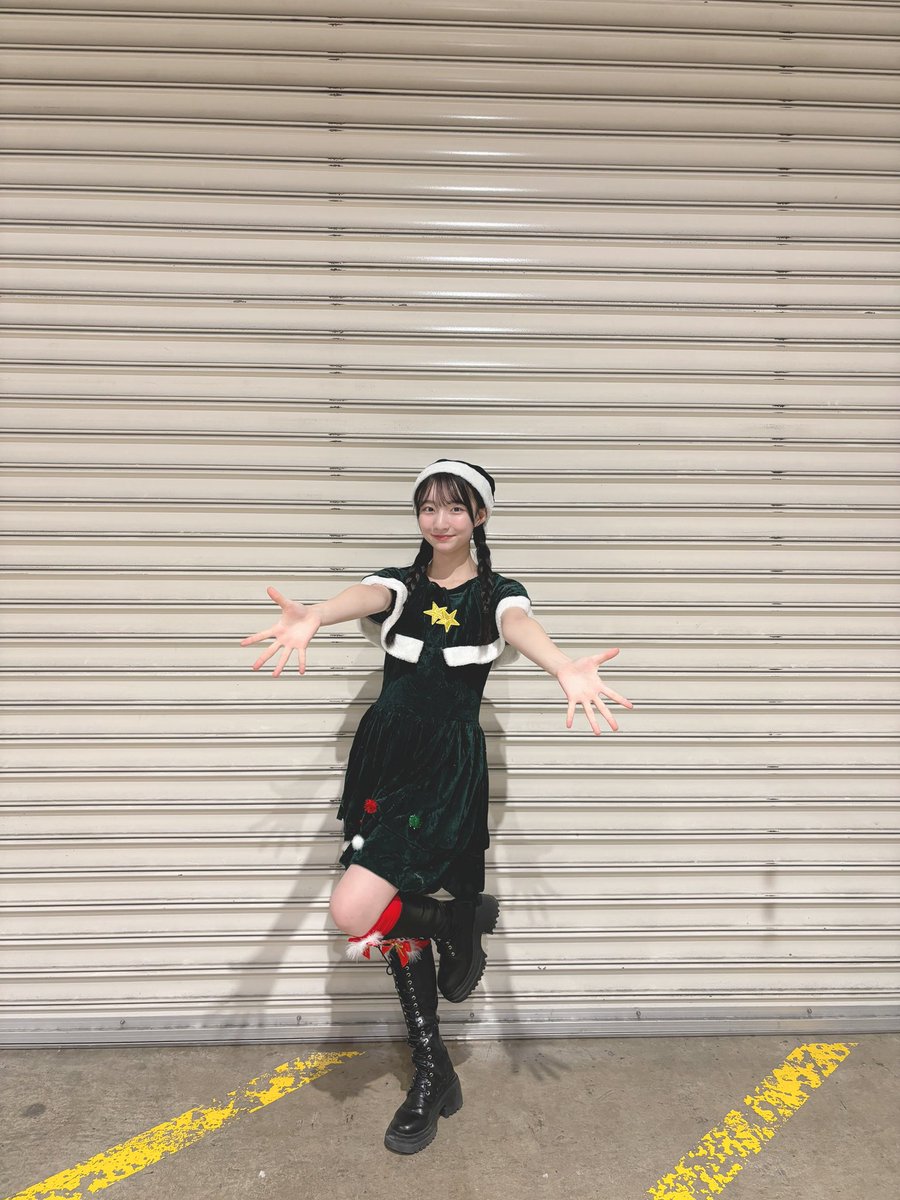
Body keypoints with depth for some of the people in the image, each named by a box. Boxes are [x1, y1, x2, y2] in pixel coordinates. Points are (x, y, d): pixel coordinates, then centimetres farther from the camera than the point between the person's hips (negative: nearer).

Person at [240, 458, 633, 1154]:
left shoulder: (496, 593, 0)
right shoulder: (400, 585, 6)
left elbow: (520, 627, -24)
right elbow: (364, 599, -19)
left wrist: (566, 671, -48)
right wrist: (313, 618, -44)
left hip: (449, 766, -4)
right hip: (384, 757, 4)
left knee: (355, 912, -17)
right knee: (402, 913, 11)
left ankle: (464, 919, 12)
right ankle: (433, 1075, 28)